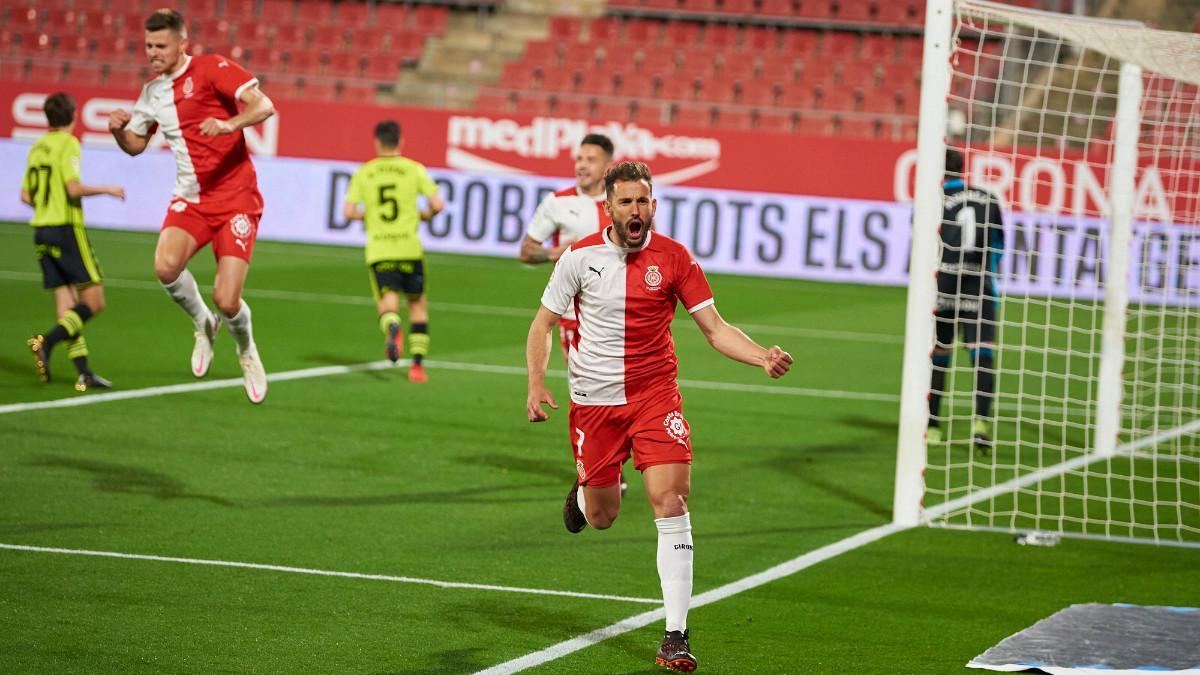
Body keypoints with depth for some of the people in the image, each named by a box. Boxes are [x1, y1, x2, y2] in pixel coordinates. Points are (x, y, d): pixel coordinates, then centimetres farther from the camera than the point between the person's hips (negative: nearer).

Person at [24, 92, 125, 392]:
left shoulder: (37, 148, 12)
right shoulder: (68, 144, -9)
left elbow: (26, 195, 14)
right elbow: (74, 188, -19)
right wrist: (107, 189, -5)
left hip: (42, 231, 7)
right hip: (67, 229, -7)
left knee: (66, 302, 5)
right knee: (94, 301, -3)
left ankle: (83, 372, 1)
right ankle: (47, 341, -20)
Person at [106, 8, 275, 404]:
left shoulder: (212, 69, -8)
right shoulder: (152, 92, 12)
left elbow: (263, 106, -18)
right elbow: (135, 145, 23)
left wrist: (230, 124, -36)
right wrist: (118, 130, 1)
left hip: (235, 198, -5)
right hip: (190, 200, 5)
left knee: (226, 300, -13)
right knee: (166, 266, -26)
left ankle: (247, 350, 23)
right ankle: (202, 324, 5)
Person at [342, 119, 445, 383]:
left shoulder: (363, 173, 6)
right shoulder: (414, 169, 3)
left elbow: (348, 211, -1)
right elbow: (438, 204, -4)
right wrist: (424, 215, 17)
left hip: (378, 250, 0)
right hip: (410, 248, 0)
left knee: (387, 302, -2)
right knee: (417, 304, 15)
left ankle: (392, 328, -39)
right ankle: (417, 364, 9)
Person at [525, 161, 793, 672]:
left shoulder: (674, 258, -5)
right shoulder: (579, 258, -5)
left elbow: (714, 328, -5)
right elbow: (544, 324, 5)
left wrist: (763, 357, -22)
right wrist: (536, 383, -10)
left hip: (655, 396, -1)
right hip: (593, 400, 1)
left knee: (671, 503, -16)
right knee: (601, 518, 9)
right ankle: (584, 492, 50)